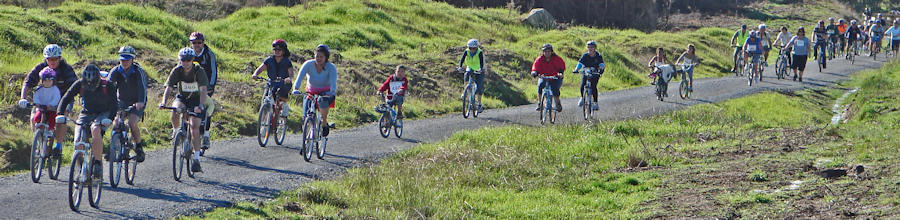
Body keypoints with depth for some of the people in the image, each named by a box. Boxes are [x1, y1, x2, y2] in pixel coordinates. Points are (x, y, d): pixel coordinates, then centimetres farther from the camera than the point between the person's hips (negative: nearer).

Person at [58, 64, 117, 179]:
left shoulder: (107, 86, -20)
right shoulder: (79, 85, -14)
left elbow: (114, 104, -25)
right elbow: (65, 99, -14)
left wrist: (110, 118, -43)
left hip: (102, 114, -3)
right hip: (86, 114, 3)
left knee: (95, 129, -36)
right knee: (78, 142, -17)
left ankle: (98, 164, -26)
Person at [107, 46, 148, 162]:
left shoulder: (139, 72, -19)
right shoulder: (115, 71, -10)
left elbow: (142, 88, -31)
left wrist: (141, 102, -50)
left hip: (137, 103, -3)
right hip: (122, 101, 3)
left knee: (132, 123, -24)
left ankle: (139, 147, -3)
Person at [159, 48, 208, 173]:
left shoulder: (199, 71, -22)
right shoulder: (176, 71, -15)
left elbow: (203, 90, -32)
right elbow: (169, 88, -22)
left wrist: (201, 105, -49)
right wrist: (163, 102, -40)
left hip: (196, 99, -2)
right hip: (182, 98, 2)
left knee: (195, 127, -16)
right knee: (176, 110, -34)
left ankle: (196, 159, -11)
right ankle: (175, 130, -4)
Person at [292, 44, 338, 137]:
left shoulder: (331, 67, -18)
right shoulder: (308, 64, -15)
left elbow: (333, 82, -31)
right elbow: (300, 77, -25)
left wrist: (332, 92, -52)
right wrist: (296, 89, -44)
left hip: (326, 92, -2)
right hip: (311, 92, 2)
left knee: (323, 101, -39)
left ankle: (324, 123, -19)